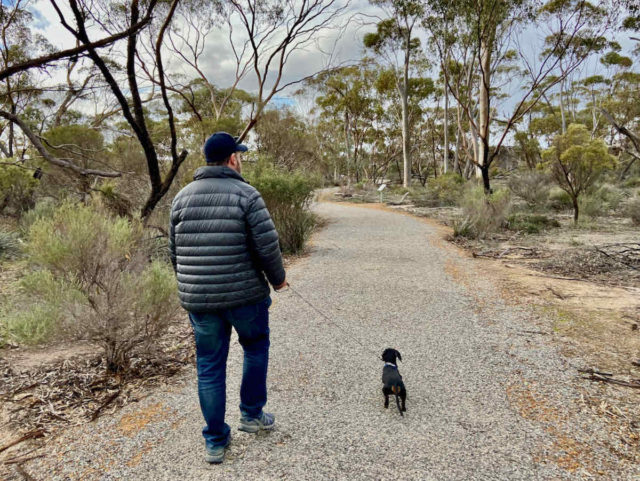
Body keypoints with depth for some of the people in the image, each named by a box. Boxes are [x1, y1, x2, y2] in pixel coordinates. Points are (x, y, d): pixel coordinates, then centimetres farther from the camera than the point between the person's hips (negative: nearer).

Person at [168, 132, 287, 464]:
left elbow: (174, 252, 9)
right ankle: (251, 414, 32)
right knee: (256, 349, 23)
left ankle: (215, 442, 22)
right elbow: (267, 245, -13)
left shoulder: (182, 197, 5)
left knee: (210, 367, 13)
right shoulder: (246, 194, -9)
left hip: (198, 299, 4)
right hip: (245, 295, -3)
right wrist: (278, 278, 4)